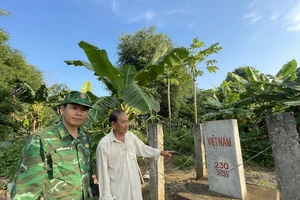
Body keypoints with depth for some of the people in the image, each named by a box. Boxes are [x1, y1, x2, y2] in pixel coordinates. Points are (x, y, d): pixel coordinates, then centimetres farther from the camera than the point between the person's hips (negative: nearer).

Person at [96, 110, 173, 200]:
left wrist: (161, 152, 14)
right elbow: (103, 173, -14)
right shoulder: (103, 144, -20)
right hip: (118, 191, -5)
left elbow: (142, 148, 12)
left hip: (134, 186, 5)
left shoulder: (131, 136, -5)